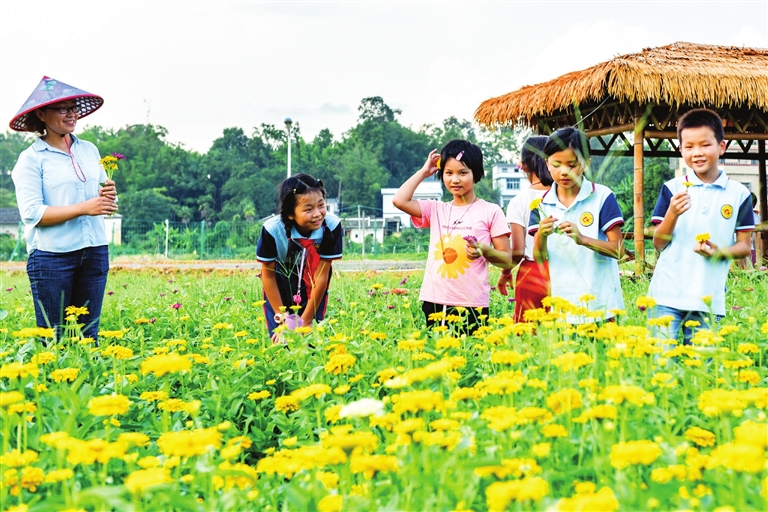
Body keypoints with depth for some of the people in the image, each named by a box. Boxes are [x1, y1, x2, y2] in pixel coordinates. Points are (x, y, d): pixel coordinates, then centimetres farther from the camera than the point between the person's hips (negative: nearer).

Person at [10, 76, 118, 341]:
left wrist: (109, 196, -7)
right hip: (52, 256, -5)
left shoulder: (89, 150, 12)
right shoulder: (31, 158, -4)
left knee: (89, 334, 7)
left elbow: (106, 202, 17)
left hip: (95, 252, 5)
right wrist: (83, 208, -18)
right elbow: (32, 213, -13)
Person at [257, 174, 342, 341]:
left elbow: (322, 276, -23)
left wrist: (306, 321, -19)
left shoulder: (331, 226, -31)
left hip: (312, 283, 0)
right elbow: (268, 275, -16)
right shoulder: (272, 230, -30)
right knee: (280, 337, -6)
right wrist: (282, 317, -15)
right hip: (281, 282, 0)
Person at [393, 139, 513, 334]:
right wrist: (424, 171, 7)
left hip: (472, 305, -3)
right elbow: (399, 200, -5)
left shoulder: (490, 212, 2)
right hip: (434, 303, 3)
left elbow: (507, 261, 3)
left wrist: (485, 250, -17)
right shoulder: (436, 210, 10)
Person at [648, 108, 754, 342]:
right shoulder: (672, 189, 2)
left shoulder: (738, 194, 4)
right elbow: (658, 244, 1)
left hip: (709, 298, 1)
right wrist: (672, 213, -16)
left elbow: (744, 247, 8)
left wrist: (720, 252, -13)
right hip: (667, 294, -1)